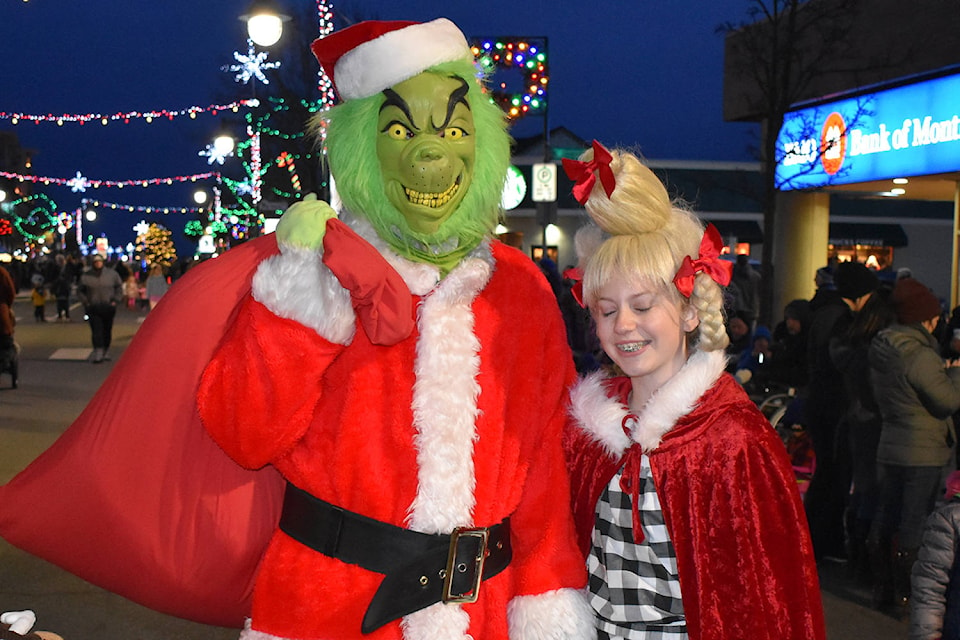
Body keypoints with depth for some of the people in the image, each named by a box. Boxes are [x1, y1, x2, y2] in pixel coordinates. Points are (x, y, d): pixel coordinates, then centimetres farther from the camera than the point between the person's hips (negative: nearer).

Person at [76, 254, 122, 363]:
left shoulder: (111, 274, 3)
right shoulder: (86, 276, 2)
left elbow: (119, 287, 12)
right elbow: (80, 291, 11)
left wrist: (116, 300, 2)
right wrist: (85, 302, -1)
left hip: (108, 308, 1)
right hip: (93, 308, -1)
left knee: (107, 330, 8)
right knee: (96, 330, -11)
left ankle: (106, 351, 22)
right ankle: (98, 352, -12)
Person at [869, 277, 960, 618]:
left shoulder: (881, 350, 6)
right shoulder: (921, 356, -21)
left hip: (889, 448, 8)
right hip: (923, 454, -8)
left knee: (886, 519, 14)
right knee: (915, 525, 0)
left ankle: (884, 589, 24)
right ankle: (904, 596, 7)